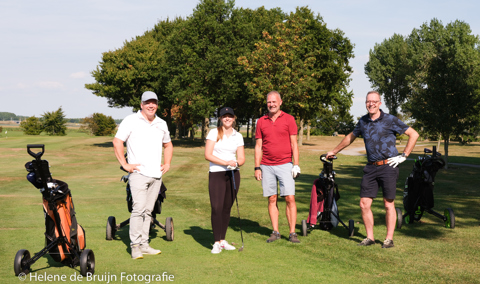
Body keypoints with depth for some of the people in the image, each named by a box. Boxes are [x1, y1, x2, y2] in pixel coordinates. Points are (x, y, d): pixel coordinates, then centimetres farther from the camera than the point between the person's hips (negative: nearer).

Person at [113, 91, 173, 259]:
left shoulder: (161, 124, 16)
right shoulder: (131, 121, -1)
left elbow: (168, 145, 29)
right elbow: (117, 142, -6)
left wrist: (167, 163, 16)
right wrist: (124, 164, -10)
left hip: (156, 175, 5)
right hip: (138, 173, -5)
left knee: (148, 210, 8)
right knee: (139, 208, -12)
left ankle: (144, 244, 13)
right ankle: (135, 245, -6)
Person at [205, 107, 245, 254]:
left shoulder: (238, 136, 10)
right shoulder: (214, 133, 0)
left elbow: (241, 158, 8)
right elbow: (208, 155, -8)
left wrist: (236, 163, -14)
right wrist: (225, 162, -17)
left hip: (233, 174, 4)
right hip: (216, 174, -3)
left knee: (227, 208, 7)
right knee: (217, 208, -10)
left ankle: (223, 240, 17)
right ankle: (217, 243, -4)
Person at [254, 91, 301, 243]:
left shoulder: (289, 119, 4)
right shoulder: (261, 121, 9)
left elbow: (294, 143, 2)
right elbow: (258, 146, 10)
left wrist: (296, 164, -5)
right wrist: (257, 167, 4)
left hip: (285, 165, -2)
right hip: (267, 166, 2)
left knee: (290, 198, -7)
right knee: (271, 199, 4)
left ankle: (292, 232, -2)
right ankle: (275, 232, 12)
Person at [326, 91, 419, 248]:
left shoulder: (390, 120, -4)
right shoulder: (363, 122, 10)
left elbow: (414, 135, 0)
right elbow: (351, 137, 28)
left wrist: (403, 156, -4)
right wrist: (334, 151, 35)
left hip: (388, 166, -4)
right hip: (371, 167, 4)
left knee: (388, 204, 1)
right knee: (364, 204, 0)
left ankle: (389, 239, 12)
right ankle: (369, 237, 14)